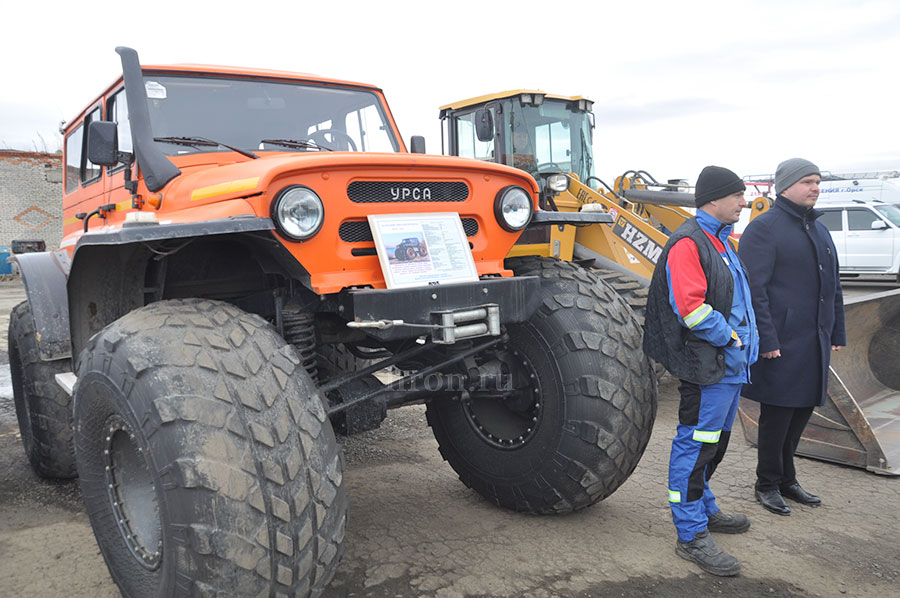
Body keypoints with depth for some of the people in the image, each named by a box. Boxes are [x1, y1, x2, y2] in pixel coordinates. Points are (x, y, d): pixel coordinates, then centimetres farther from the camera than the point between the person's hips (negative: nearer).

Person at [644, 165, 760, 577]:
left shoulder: (721, 240, 18)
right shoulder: (688, 243, -15)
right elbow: (690, 307, -24)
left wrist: (745, 340, 13)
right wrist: (730, 337, -15)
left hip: (730, 362, 10)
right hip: (707, 365, -10)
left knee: (713, 442, 20)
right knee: (696, 444, -4)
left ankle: (703, 508, 36)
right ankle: (691, 535, 4)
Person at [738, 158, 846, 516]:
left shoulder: (819, 230, 17)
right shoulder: (764, 228, -9)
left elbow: (833, 286, 22)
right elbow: (754, 288, -16)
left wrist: (837, 332, 18)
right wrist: (766, 339, -20)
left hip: (814, 340, 8)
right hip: (781, 342, -8)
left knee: (802, 411, 14)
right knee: (778, 413, 0)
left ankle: (786, 479, 29)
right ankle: (768, 484, 16)